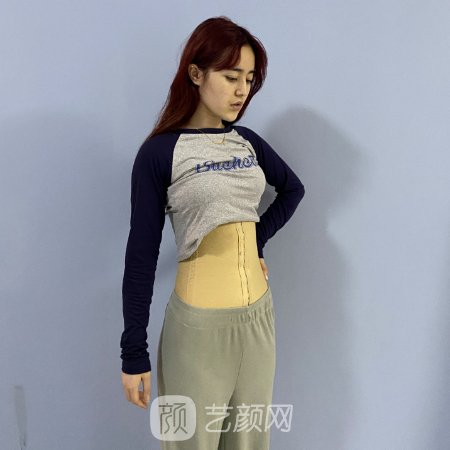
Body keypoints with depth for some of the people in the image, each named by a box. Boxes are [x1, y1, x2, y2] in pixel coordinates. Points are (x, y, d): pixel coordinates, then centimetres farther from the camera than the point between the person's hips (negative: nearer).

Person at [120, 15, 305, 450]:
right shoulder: (160, 152, -11)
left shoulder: (248, 141, 5)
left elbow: (292, 188, 23)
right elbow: (142, 255, -10)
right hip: (199, 322, -5)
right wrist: (133, 351, -7)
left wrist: (259, 238, 7)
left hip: (258, 313, 6)